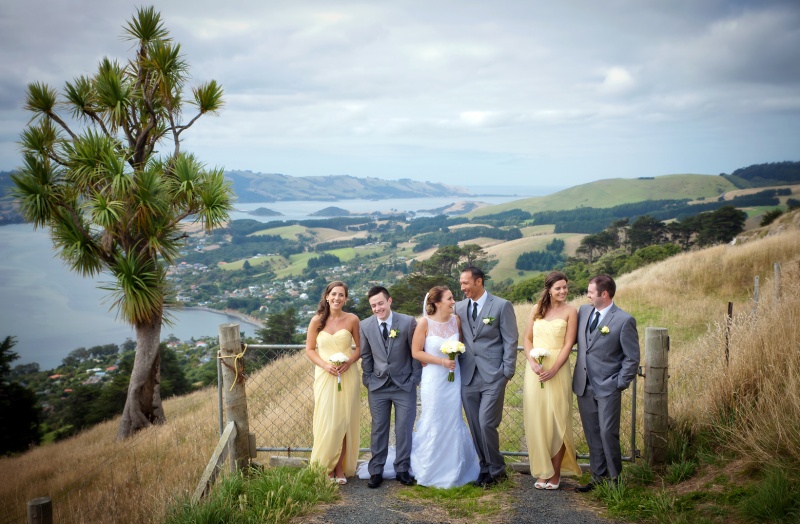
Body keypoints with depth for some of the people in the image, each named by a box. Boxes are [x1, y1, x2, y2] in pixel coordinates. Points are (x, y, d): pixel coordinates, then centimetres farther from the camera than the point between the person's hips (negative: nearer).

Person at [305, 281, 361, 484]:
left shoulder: (352, 320, 0)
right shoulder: (317, 320, -1)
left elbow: (359, 347, 7)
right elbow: (309, 349, 3)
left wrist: (349, 362, -11)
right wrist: (325, 365, -12)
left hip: (347, 376, 0)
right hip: (324, 376, 0)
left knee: (344, 422, 4)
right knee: (326, 423, -1)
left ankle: (340, 469, 14)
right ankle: (325, 468, 12)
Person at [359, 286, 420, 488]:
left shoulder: (408, 322, -10)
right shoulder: (365, 325, -3)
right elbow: (366, 356, 7)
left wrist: (415, 379, -3)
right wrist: (368, 380, 4)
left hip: (404, 385, -1)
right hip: (378, 386, 2)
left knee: (404, 429, 3)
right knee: (378, 429, 7)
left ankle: (402, 470, 15)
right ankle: (376, 471, 15)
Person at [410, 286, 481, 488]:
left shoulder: (456, 320, -2)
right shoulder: (425, 323, -12)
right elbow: (416, 352, -9)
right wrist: (441, 361, -16)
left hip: (453, 376, 3)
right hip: (433, 378, -3)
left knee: (453, 422, 9)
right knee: (433, 423, 6)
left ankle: (452, 471, 24)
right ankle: (430, 472, 23)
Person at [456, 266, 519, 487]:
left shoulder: (502, 306, -3)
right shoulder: (459, 307, 10)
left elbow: (511, 341, -3)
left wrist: (507, 373, -8)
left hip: (493, 377, -5)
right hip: (468, 377, 5)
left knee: (486, 424, -9)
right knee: (475, 427, 7)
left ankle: (496, 470, 9)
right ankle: (485, 467, 22)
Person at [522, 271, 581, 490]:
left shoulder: (570, 311, -2)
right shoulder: (537, 309, 8)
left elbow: (568, 344, -7)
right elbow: (527, 338, 6)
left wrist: (553, 370, -17)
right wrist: (532, 363, -10)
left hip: (558, 368, -3)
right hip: (535, 369, 3)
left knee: (556, 420, 1)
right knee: (536, 420, 5)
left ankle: (556, 473, 10)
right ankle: (543, 471, 14)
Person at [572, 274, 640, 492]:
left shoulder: (624, 320, -9)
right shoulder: (583, 311, 7)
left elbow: (632, 357, -6)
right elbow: (575, 341, 17)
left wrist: (620, 384, -8)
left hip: (608, 388, -5)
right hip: (584, 386, 6)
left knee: (608, 434, -4)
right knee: (592, 435, 12)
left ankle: (615, 479, 12)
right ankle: (598, 476, 22)